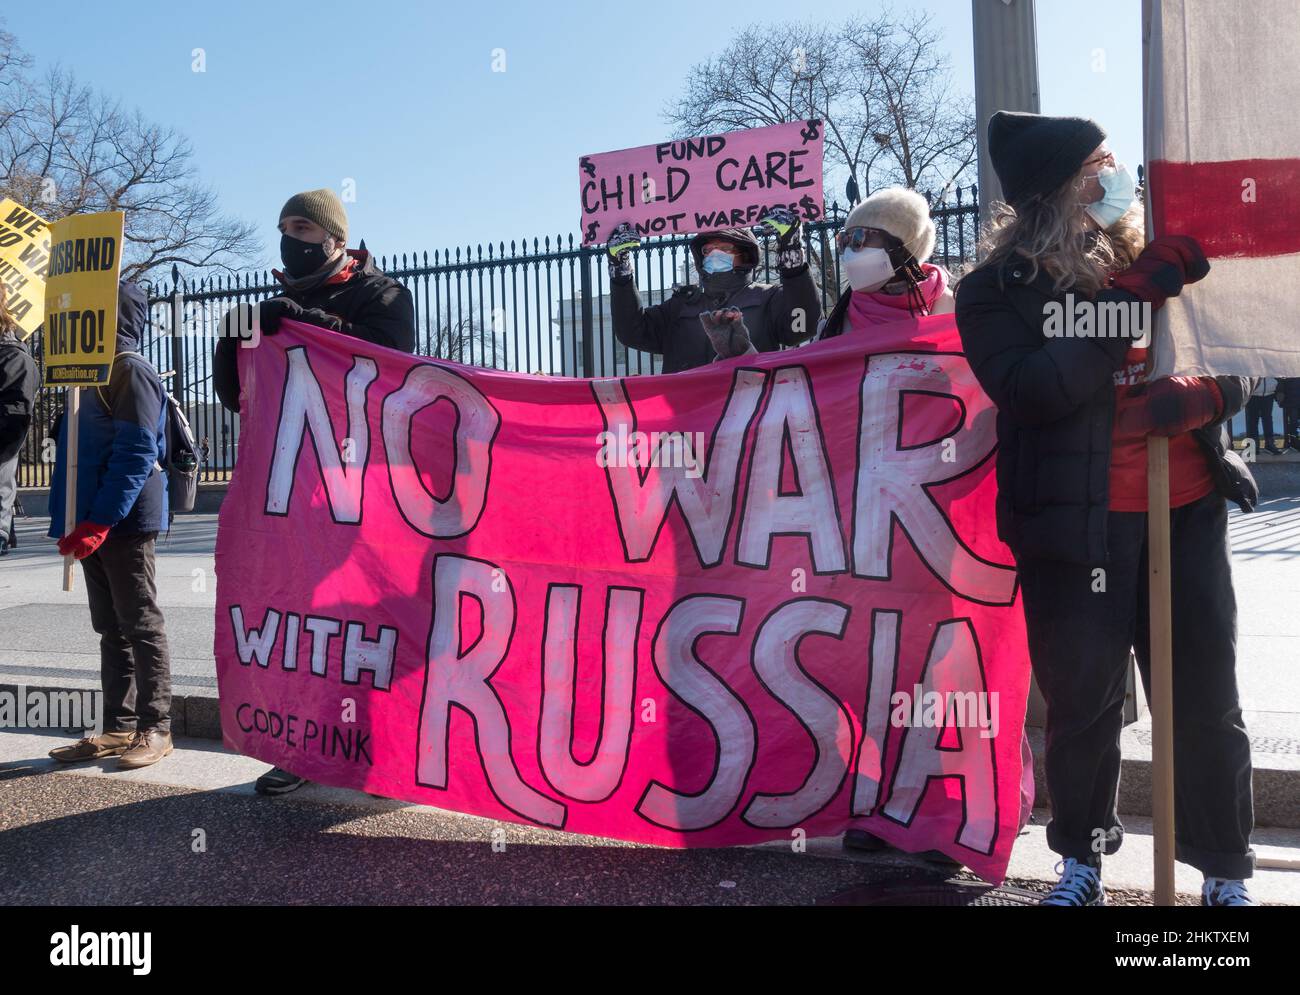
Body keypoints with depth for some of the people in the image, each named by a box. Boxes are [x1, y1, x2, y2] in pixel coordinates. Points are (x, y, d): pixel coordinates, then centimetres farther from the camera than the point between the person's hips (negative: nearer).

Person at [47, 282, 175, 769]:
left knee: (140, 626, -3)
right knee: (111, 629, 12)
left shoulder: (131, 371, -11)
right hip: (95, 525, 9)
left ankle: (154, 729, 5)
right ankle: (119, 729, 19)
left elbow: (136, 454, -19)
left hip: (124, 525, -9)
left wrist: (100, 522, -22)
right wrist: (75, 521, 16)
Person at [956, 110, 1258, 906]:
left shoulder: (1165, 258, 7)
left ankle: (1228, 874, 25)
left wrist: (1193, 398, -15)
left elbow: (1239, 370, 8)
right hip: (1074, 525, -3)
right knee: (1082, 704, 9)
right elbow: (1027, 390, -19)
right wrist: (1132, 303, -20)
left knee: (1205, 704, 9)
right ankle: (1082, 860, 29)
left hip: (1186, 513, 3)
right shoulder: (997, 289, -3)